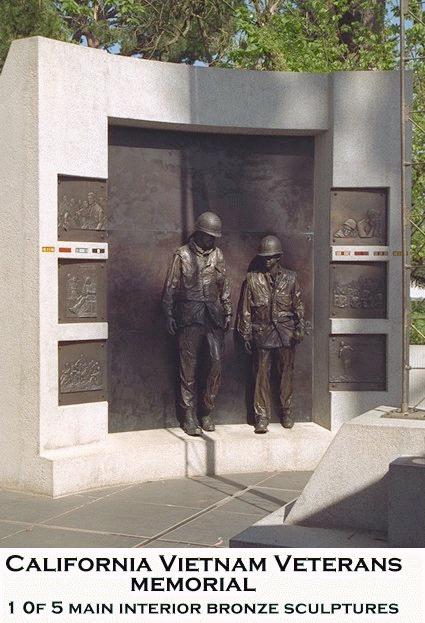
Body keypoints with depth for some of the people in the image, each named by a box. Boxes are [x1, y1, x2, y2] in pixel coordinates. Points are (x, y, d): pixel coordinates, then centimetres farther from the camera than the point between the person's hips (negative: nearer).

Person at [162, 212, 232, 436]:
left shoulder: (217, 254, 13)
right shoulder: (182, 255, 0)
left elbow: (224, 285, 19)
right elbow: (170, 287, 2)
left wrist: (228, 312, 16)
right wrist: (169, 315, -2)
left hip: (213, 315, 4)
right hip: (190, 317, -4)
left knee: (217, 362, -4)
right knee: (189, 367, 0)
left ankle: (206, 411, 11)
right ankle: (189, 417, 7)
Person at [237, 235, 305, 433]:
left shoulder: (290, 278, 6)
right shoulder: (252, 279, 3)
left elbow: (298, 305, 10)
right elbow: (245, 309, 5)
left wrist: (300, 328, -1)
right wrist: (246, 335, 1)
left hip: (286, 333, 1)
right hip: (262, 333, -1)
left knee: (286, 373, 7)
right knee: (261, 375, -1)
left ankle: (286, 412, 22)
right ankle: (262, 417, 5)